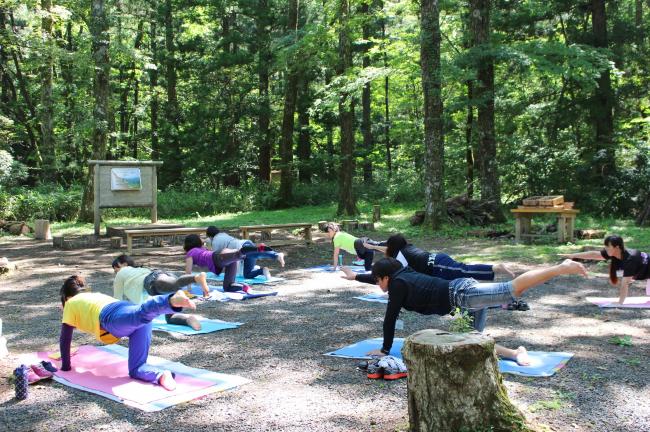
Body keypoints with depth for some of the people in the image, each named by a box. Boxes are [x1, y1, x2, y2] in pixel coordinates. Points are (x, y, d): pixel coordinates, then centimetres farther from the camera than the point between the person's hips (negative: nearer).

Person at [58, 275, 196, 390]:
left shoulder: (71, 304, 34)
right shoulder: (97, 295, 49)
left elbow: (65, 339, 35)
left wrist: (65, 366, 47)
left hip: (115, 317, -6)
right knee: (135, 369, 4)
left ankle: (173, 300, -67)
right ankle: (161, 376, -28)